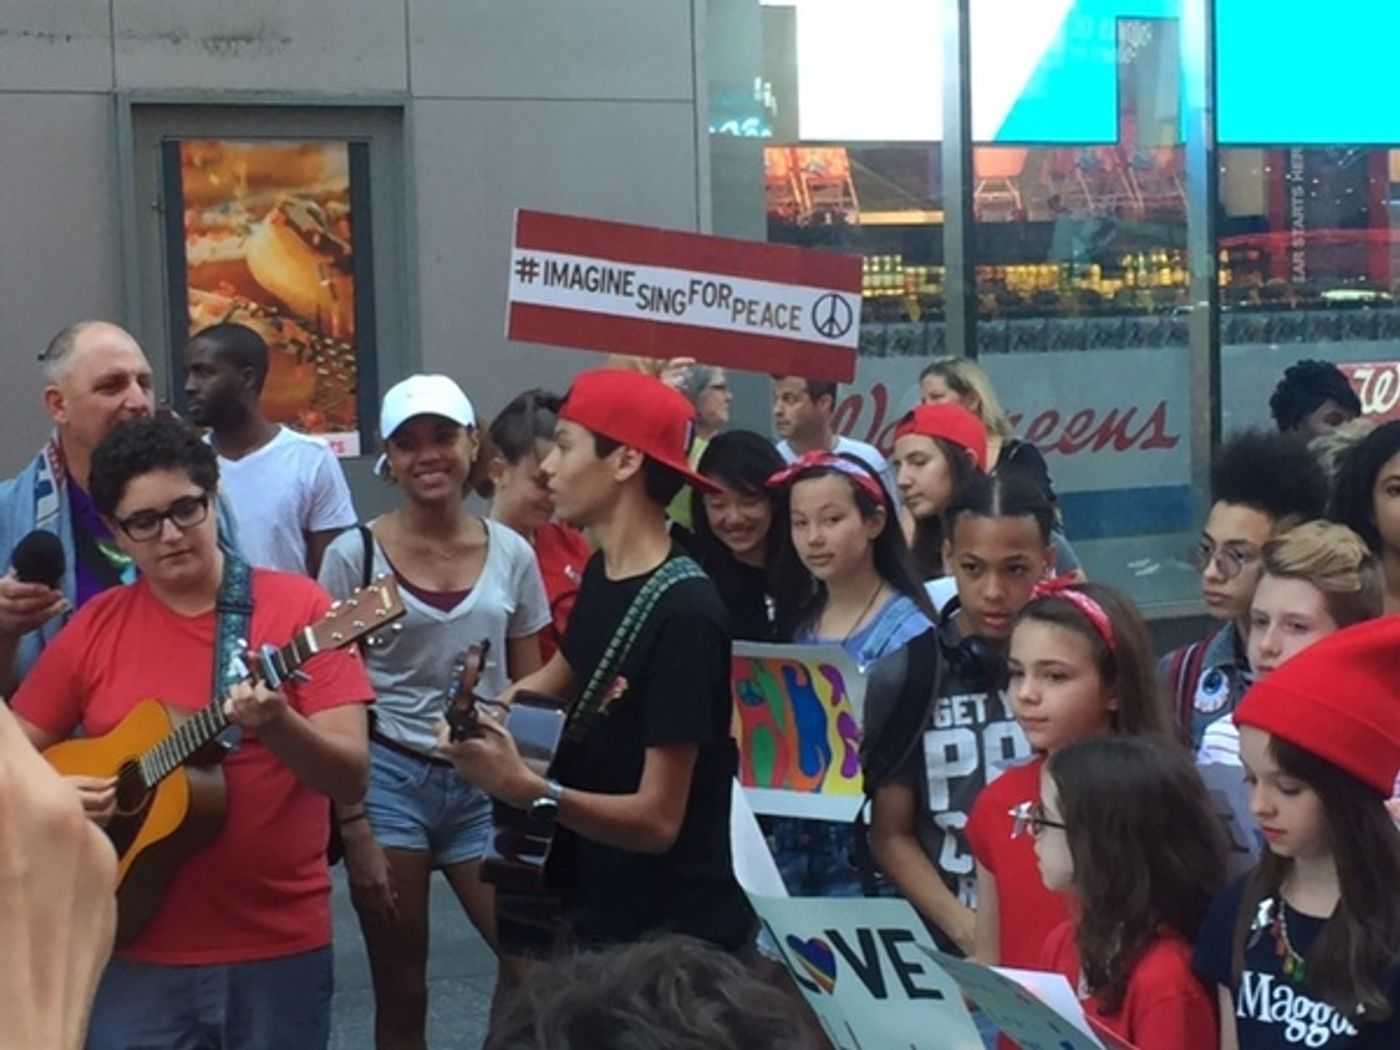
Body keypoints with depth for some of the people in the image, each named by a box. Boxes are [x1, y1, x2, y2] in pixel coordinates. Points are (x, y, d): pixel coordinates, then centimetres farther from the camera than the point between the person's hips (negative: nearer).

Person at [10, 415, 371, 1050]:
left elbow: (352, 779, -9)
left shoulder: (297, 605, -4)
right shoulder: (95, 628, 3)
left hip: (280, 951, -1)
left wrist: (277, 725, -27)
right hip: (137, 955, 2)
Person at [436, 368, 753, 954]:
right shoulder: (600, 575, 2)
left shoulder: (683, 614, -23)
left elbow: (658, 819, -23)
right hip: (593, 918, 8)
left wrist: (529, 790, -36)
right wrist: (481, 719, 0)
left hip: (672, 939, -8)